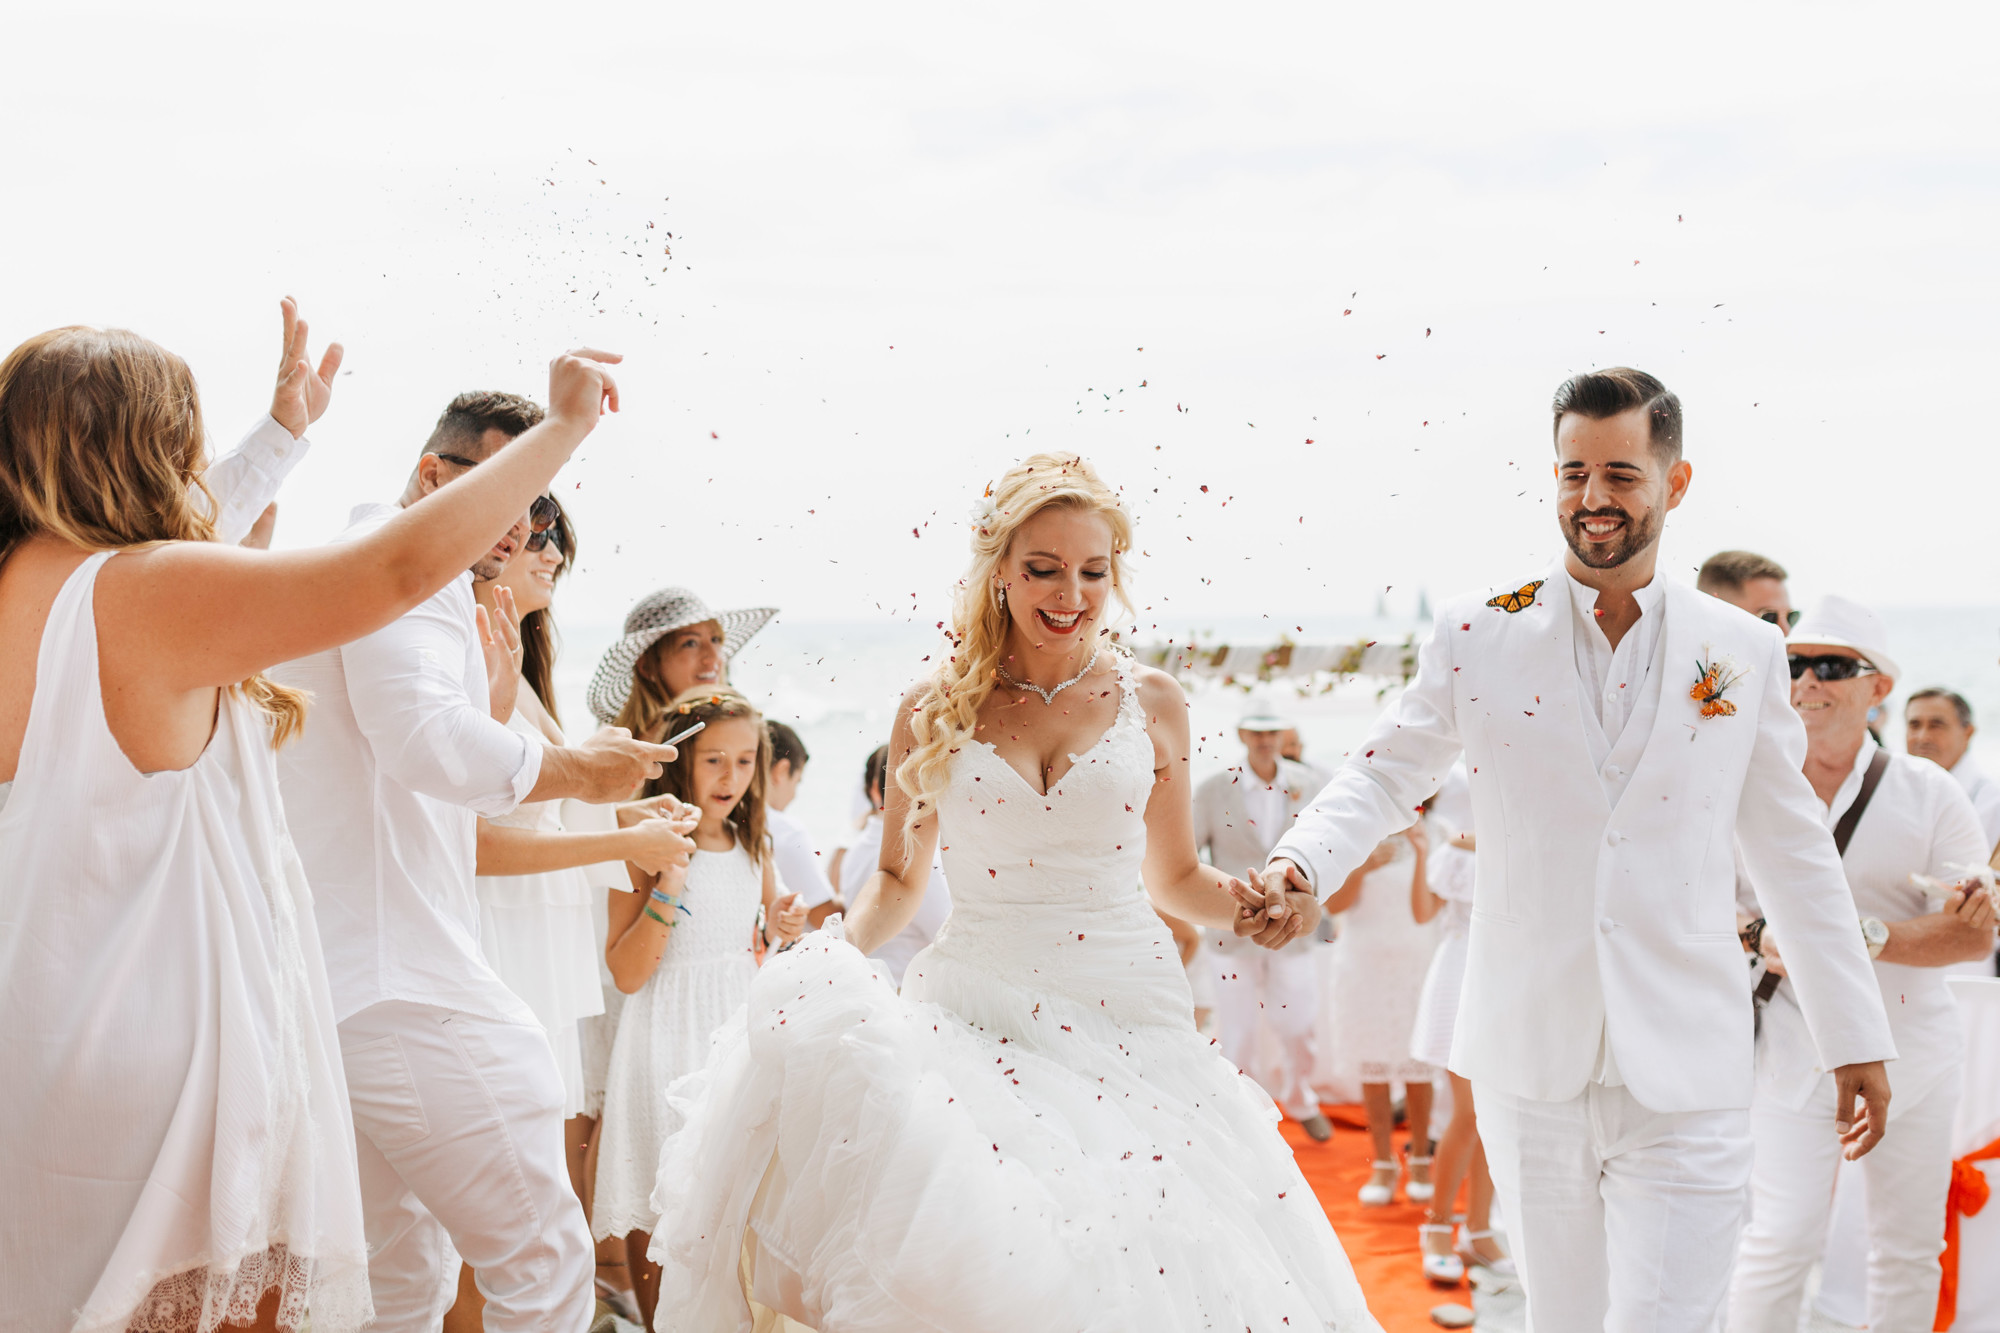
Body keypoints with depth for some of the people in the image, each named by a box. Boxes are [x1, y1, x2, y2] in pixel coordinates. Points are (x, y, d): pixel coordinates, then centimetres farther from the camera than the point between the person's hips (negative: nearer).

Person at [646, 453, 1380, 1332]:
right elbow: (898, 880, 15)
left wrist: (1242, 906, -4)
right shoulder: (934, 713, 6)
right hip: (976, 1017, 0)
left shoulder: (1151, 705, 7)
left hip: (1125, 1017, 1)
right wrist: (838, 947, -5)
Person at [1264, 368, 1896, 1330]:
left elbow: (1794, 855, 10)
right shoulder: (1477, 635, 2)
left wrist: (1856, 1039, 11)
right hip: (1530, 1066, 1)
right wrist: (1298, 862, -13)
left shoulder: (1745, 654, 5)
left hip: (1684, 1079, 0)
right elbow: (1383, 774, 7)